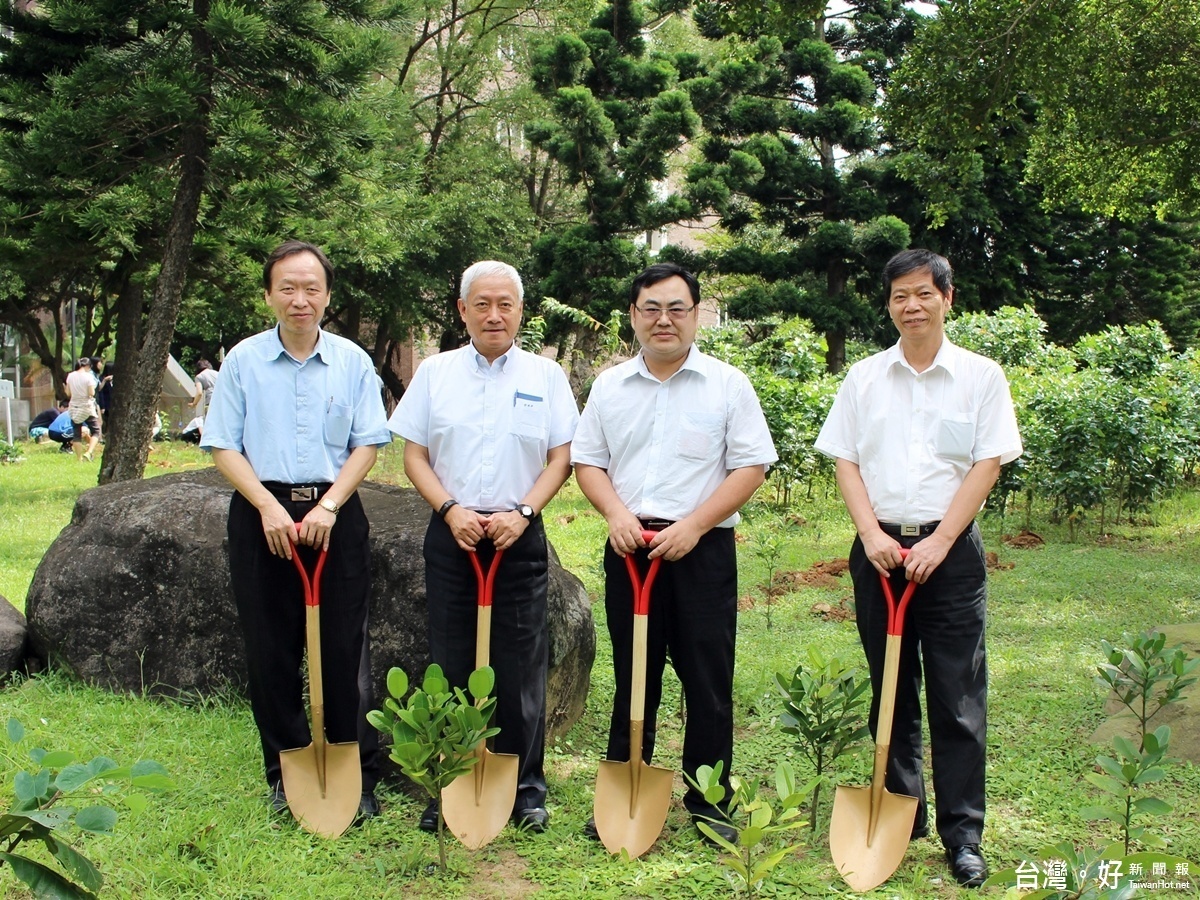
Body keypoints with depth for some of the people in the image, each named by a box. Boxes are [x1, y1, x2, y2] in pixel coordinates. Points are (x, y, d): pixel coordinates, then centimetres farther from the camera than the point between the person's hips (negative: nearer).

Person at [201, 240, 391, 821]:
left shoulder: (352, 361, 5)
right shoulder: (244, 360, 4)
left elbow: (367, 444, 2)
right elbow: (223, 447, 1)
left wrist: (328, 506, -12)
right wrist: (270, 508, -12)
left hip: (336, 515, 0)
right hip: (262, 514, 0)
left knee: (345, 649, 1)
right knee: (271, 650, 5)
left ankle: (358, 778, 10)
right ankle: (285, 775, 18)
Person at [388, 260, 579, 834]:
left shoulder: (545, 376, 6)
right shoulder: (435, 372, 7)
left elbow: (561, 458, 3)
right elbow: (414, 455, 5)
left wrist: (522, 513, -11)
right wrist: (451, 509, -10)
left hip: (521, 538, -1)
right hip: (451, 535, 1)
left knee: (520, 668, 2)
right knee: (450, 664, 5)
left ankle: (526, 790, 14)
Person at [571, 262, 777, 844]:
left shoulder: (728, 385, 0)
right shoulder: (610, 385, 9)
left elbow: (750, 467, -4)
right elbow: (588, 461, 11)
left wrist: (693, 525, -15)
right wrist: (616, 512, -9)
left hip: (703, 550, -2)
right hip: (630, 547, 3)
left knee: (708, 681, 3)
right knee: (632, 677, 11)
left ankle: (709, 803, 16)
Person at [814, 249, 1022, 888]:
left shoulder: (980, 377, 1)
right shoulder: (864, 378, 7)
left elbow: (987, 465, -4)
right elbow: (845, 461, 5)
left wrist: (940, 542, -13)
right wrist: (872, 534, -9)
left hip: (950, 551, -2)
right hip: (879, 548, 2)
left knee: (958, 698, -1)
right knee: (891, 692, 11)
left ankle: (963, 834, 6)